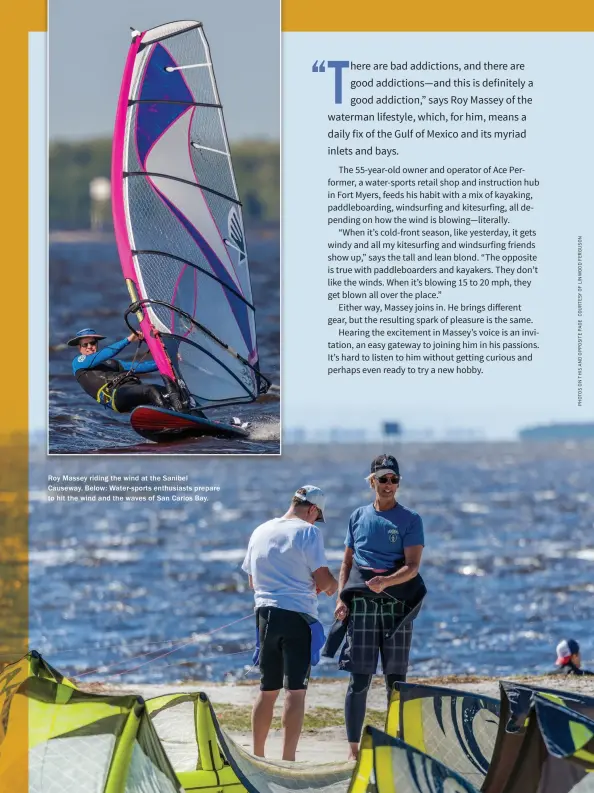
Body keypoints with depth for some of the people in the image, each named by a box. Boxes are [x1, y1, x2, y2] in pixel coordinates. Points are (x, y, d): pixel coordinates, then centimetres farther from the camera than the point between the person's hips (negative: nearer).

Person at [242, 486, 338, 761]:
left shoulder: (260, 532, 13)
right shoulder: (308, 532, -7)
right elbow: (323, 579, -10)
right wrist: (331, 586, 11)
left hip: (265, 614, 6)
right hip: (297, 614, -6)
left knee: (267, 690, 14)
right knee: (295, 690, -6)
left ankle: (257, 757, 17)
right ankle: (288, 759, -11)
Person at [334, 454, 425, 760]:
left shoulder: (410, 520, 3)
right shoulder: (358, 516, 12)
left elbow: (412, 566, -6)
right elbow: (347, 563, 16)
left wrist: (386, 581, -25)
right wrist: (341, 599, 2)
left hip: (397, 601, -1)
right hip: (361, 602, 1)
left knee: (396, 678, 2)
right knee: (359, 679, -3)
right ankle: (353, 748, 0)